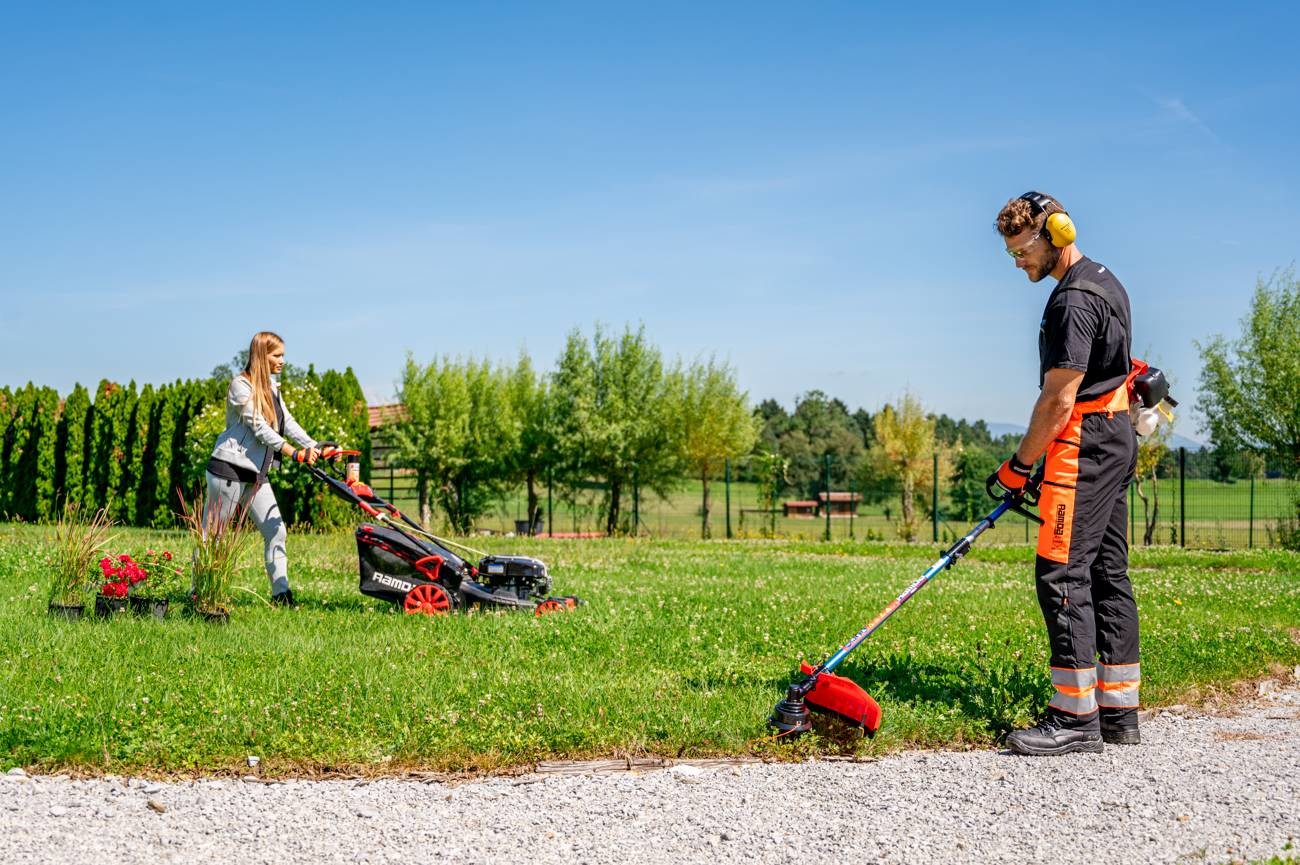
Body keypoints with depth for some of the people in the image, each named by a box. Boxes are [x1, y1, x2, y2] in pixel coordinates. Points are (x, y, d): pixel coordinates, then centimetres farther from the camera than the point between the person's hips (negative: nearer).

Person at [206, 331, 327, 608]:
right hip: (229, 471, -8)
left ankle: (281, 592, 6)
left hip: (256, 474, 8)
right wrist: (294, 452, -28)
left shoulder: (271, 387, 14)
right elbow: (259, 427, -20)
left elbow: (287, 422, 7)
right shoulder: (241, 385, -12)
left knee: (275, 531, 2)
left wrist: (313, 447, -9)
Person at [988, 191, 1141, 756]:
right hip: (1117, 439, 11)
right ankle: (1119, 713, 14)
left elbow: (1059, 400, -19)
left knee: (1062, 573, -10)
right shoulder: (1104, 282, 17)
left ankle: (1077, 719, -10)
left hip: (1083, 445, -11)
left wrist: (1019, 465, -10)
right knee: (1108, 573, 10)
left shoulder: (1074, 300, -16)